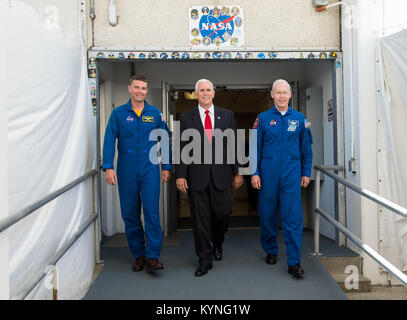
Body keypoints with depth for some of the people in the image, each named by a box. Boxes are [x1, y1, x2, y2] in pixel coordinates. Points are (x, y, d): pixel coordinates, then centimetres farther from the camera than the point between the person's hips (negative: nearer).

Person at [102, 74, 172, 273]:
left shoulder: (155, 114, 8)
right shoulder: (118, 113, 5)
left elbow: (165, 141, 10)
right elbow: (109, 140, 0)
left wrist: (167, 167, 6)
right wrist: (108, 167, -9)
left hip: (150, 169, -1)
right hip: (126, 171, 1)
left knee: (152, 211, -9)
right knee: (130, 214, 6)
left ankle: (152, 257, -5)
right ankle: (138, 255, 19)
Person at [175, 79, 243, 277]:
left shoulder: (227, 116, 8)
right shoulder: (186, 118, 5)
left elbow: (234, 145, 8)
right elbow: (181, 148, 2)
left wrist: (237, 172, 4)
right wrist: (180, 175, -6)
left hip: (221, 175, 1)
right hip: (197, 176, -1)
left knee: (222, 214, 7)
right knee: (200, 219, 3)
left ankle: (217, 243, 38)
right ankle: (204, 259, 16)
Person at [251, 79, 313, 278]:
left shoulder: (299, 119, 7)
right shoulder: (263, 118, 5)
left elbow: (306, 148, 11)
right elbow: (255, 147, 4)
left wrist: (306, 173, 8)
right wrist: (254, 173, -2)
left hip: (292, 173, 0)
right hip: (268, 172, 0)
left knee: (293, 217, -5)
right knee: (268, 214, 9)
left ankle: (294, 262, 0)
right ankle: (270, 251, 29)